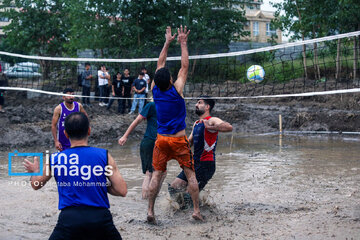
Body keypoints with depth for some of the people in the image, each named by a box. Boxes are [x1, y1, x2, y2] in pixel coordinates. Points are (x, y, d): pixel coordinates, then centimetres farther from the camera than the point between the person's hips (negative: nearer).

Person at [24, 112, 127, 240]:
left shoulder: (54, 159, 5)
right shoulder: (104, 155, 0)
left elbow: (36, 185, 23)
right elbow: (122, 191, -2)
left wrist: (35, 171, 45)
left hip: (69, 217, 0)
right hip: (100, 217, 0)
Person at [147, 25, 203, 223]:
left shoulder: (155, 91, -2)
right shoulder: (176, 90, -12)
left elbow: (160, 65, 9)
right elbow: (184, 67, -2)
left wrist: (167, 43, 14)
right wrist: (183, 43, 4)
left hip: (161, 139, 3)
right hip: (179, 140, -3)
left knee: (157, 174, 7)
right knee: (190, 174, 5)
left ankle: (150, 211, 2)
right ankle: (196, 210, 4)